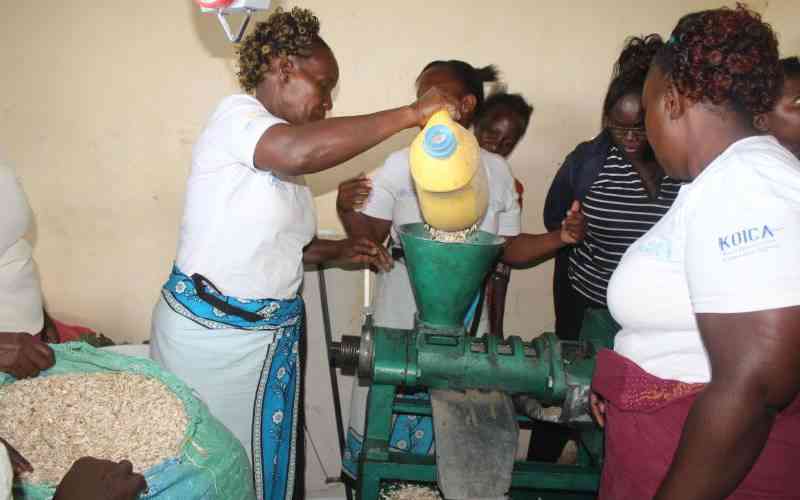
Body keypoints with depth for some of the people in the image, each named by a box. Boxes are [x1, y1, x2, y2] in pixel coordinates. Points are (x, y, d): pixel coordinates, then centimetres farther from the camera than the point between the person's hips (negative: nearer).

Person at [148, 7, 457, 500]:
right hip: (210, 332, -7)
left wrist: (339, 251, 5)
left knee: (262, 458, 18)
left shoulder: (281, 160, 10)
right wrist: (409, 114, -29)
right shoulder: (237, 114, -14)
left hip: (269, 337, 8)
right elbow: (301, 151, -37)